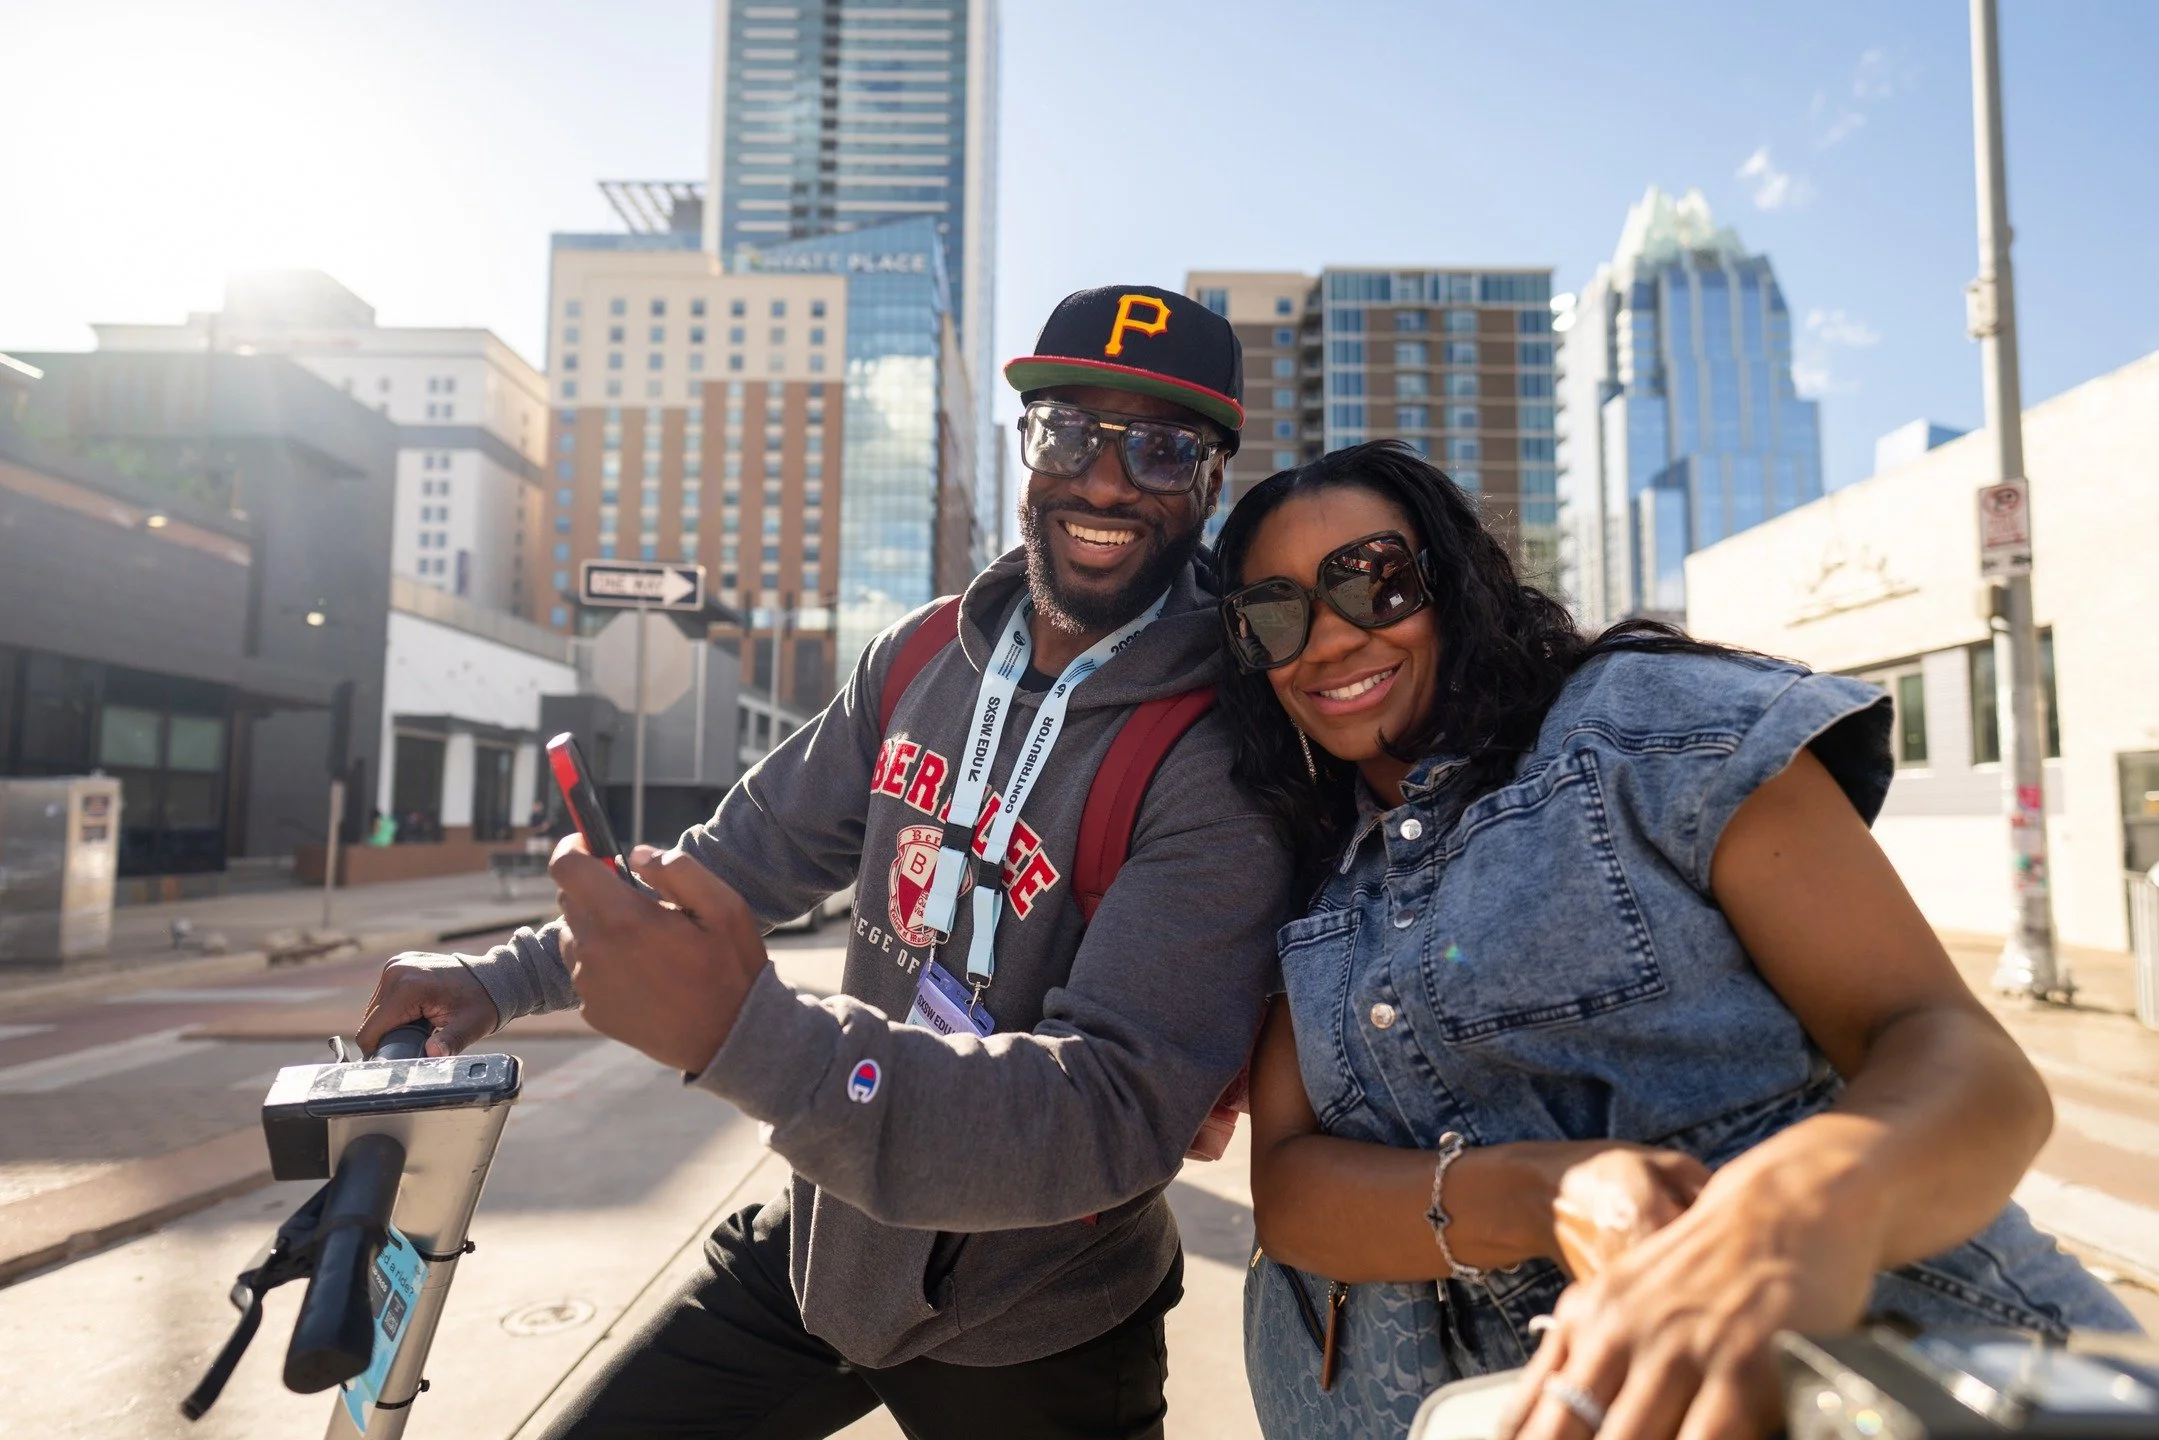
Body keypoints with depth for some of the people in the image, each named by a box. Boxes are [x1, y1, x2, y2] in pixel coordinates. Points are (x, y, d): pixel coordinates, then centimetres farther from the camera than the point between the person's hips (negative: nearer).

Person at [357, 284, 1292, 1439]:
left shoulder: (1221, 765, -25)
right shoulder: (919, 658, -5)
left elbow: (1115, 1113, -33)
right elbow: (760, 848, 7)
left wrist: (751, 1034, -45)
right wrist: (508, 979, 4)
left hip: (1029, 1343, -4)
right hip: (819, 1247, 5)